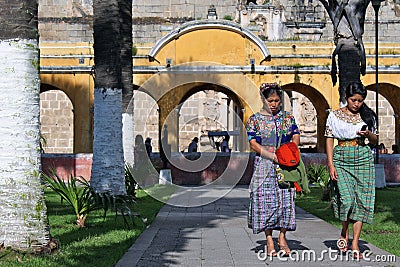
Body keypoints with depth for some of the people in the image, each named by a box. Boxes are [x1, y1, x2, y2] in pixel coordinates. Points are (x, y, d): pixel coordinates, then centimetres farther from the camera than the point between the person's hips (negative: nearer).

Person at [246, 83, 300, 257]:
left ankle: (282, 237, 7)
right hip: (264, 165, -2)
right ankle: (269, 239, 1)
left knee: (285, 199, -2)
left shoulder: (287, 117, 11)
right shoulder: (255, 119, 3)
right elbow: (253, 144, -4)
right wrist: (272, 155, -15)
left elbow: (296, 137, 6)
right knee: (266, 200, -4)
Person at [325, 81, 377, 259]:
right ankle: (344, 232, 12)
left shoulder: (368, 115, 9)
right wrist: (331, 165, -7)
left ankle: (355, 242, 0)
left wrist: (368, 134, -9)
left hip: (363, 159, 2)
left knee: (362, 200, -4)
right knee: (346, 198, -14)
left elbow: (375, 141, 14)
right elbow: (329, 141, 3)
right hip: (341, 159, -2)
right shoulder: (334, 116, 3)